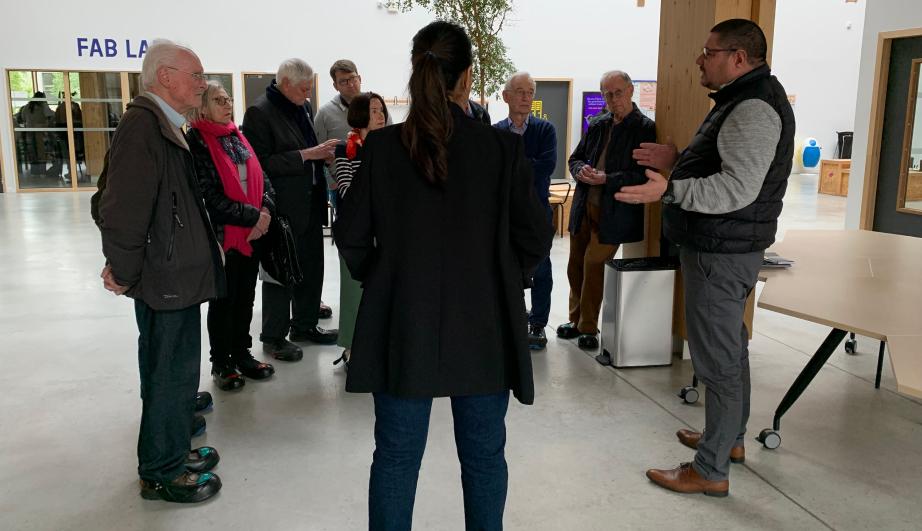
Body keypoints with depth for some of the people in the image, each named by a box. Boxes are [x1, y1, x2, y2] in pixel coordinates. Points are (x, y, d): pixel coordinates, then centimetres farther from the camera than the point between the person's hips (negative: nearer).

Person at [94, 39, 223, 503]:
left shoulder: (162, 126, 14)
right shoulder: (141, 125, -19)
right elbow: (124, 208, -24)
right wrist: (124, 272, -15)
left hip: (175, 275, 10)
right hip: (165, 279, -10)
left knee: (170, 372, 20)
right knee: (171, 374, 2)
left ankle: (171, 452, 36)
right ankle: (162, 472, 18)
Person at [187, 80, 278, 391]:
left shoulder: (237, 137, 11)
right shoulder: (195, 141, -10)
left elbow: (262, 179, 10)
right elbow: (210, 196, -17)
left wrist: (265, 212, -8)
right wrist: (252, 216, -17)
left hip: (252, 233, 6)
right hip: (221, 234, -6)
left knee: (246, 296, 14)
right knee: (223, 299, 5)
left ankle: (241, 354, 29)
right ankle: (221, 363, 20)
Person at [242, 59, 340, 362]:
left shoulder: (302, 107, 11)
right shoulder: (260, 112, -13)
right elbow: (261, 163, -19)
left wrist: (323, 154, 2)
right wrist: (306, 155, -22)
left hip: (310, 203, 8)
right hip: (283, 207, -8)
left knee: (311, 267, 16)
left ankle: (304, 325, 32)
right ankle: (273, 337, 16)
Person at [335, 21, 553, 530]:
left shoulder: (381, 146, -6)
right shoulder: (503, 148, -8)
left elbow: (351, 234, -1)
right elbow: (535, 236, -3)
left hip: (401, 326, 1)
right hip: (483, 327, 0)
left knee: (396, 455, 13)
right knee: (484, 456, 15)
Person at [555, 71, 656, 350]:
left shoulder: (645, 128, -7)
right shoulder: (597, 125, 10)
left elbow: (644, 175, -13)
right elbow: (576, 158, 17)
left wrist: (607, 179, -21)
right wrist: (581, 170, -6)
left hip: (613, 212, -6)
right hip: (584, 207, 6)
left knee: (594, 265, -6)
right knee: (576, 265, 12)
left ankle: (589, 327, 10)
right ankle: (577, 320, 29)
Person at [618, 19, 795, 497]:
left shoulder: (754, 109, -19)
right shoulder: (741, 101, 16)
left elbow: (738, 186, -29)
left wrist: (669, 190, -37)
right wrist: (677, 161, 14)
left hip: (722, 252, -11)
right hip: (721, 247, 11)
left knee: (717, 359, -5)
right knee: (729, 348, 20)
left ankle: (710, 471, 5)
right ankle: (730, 438, 36)